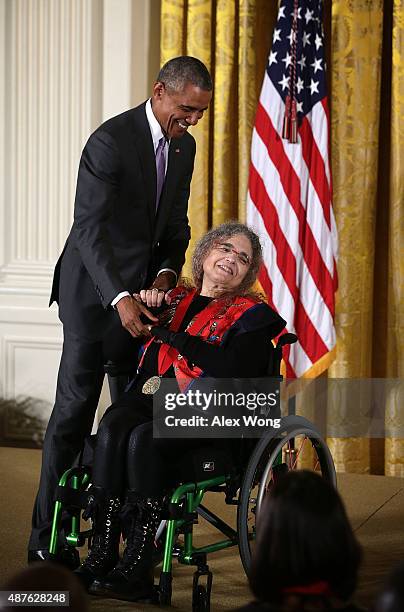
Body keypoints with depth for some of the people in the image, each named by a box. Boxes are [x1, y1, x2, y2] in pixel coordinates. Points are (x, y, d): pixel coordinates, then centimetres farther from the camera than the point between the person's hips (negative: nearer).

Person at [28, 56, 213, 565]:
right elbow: (90, 228, -24)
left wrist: (166, 271, -4)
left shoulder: (184, 146, 7)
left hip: (142, 290, 7)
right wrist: (120, 298, -34)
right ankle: (47, 537, 0)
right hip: (95, 289, -7)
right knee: (75, 408, -6)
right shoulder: (110, 141, -18)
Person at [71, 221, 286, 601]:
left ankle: (137, 569, -33)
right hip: (155, 397, 4)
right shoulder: (175, 300, 23)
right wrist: (139, 304, 4)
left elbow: (234, 368, -10)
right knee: (114, 424, -30)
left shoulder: (250, 314, 10)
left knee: (144, 438, -33)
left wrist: (174, 337, -9)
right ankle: (101, 556, -33)